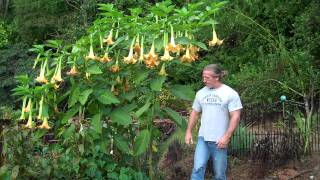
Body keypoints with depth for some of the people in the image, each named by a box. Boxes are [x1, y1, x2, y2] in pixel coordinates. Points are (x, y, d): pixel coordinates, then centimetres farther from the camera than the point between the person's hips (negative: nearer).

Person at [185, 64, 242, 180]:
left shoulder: (230, 93, -7)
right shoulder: (201, 93, 7)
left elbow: (235, 116, -11)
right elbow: (195, 113, 16)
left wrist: (226, 137, -17)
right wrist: (188, 132, 10)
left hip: (220, 140, -3)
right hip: (202, 138, 3)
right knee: (198, 168, -6)